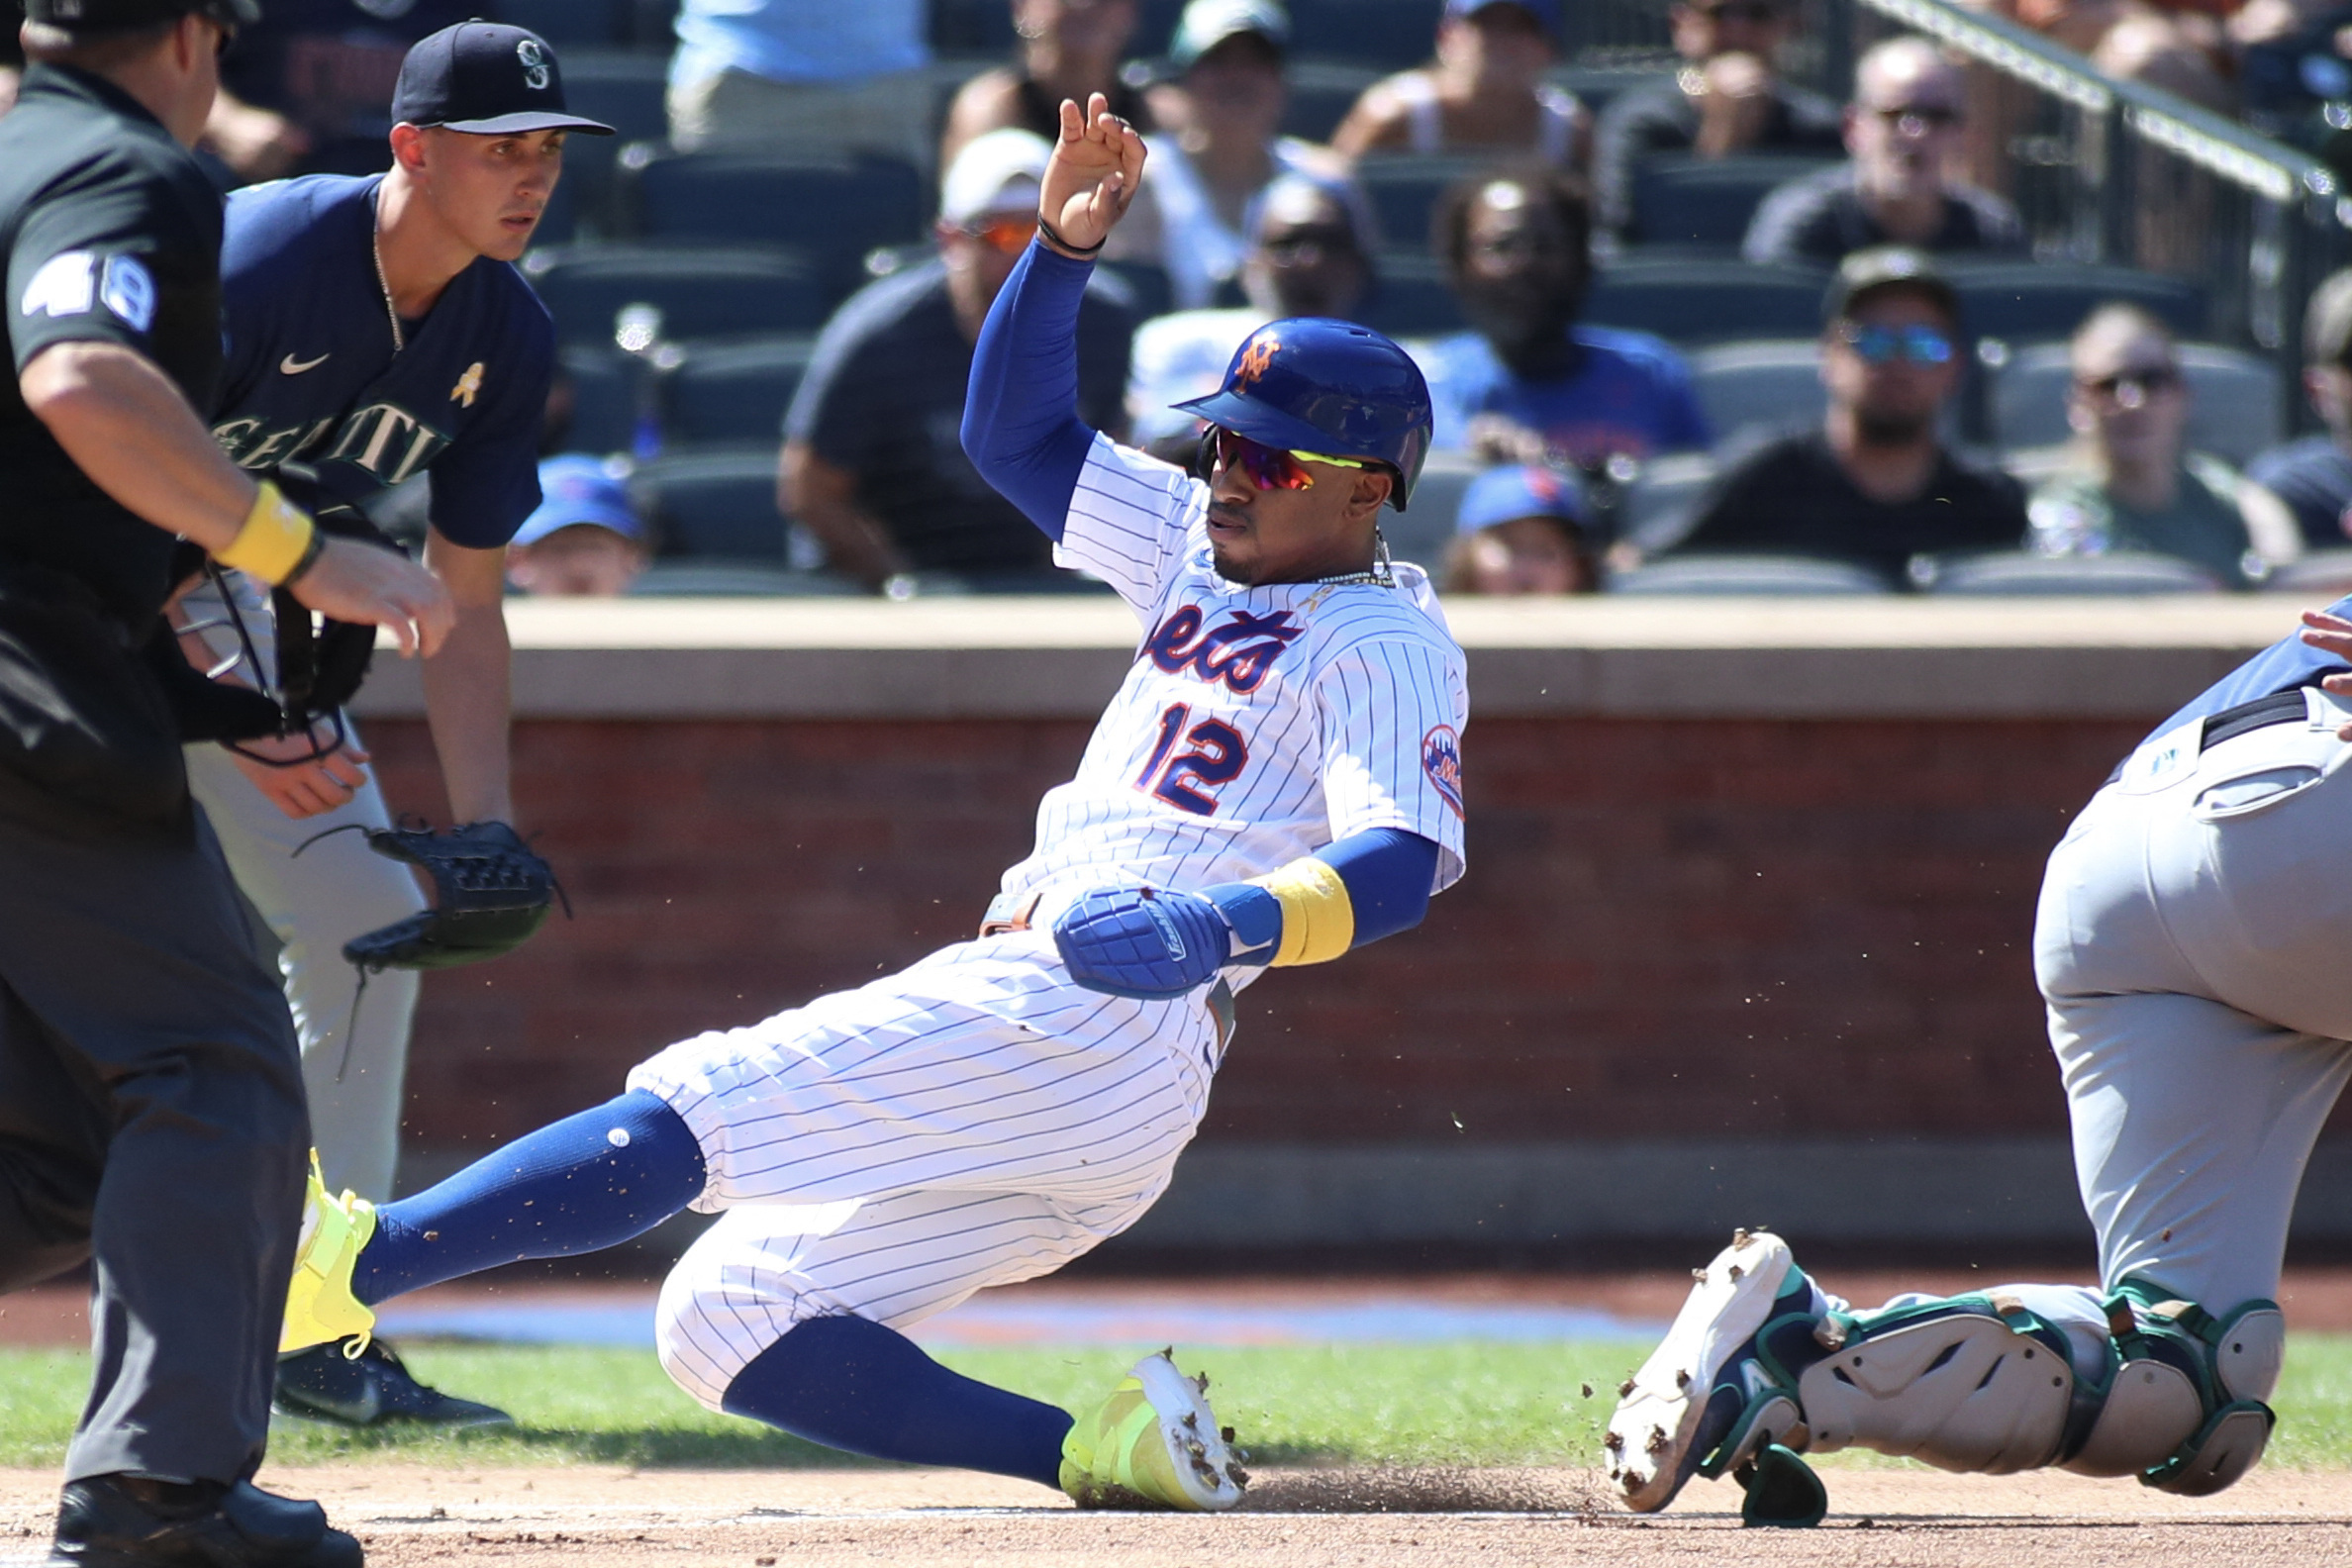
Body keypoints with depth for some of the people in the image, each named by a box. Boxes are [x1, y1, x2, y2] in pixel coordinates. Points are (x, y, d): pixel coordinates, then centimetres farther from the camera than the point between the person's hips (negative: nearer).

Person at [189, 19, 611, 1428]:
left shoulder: (506, 339, -6)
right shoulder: (260, 259, -28)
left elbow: (466, 603, 0)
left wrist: (485, 824, -11)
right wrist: (243, 719, -31)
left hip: (234, 604, 8)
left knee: (365, 918, 5)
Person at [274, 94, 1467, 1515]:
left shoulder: (1386, 641, -3)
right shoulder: (1203, 548, 23)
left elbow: (1407, 859, -19)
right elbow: (1016, 430, 26)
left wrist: (1220, 926, -34)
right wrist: (1067, 242, 11)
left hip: (1089, 1020, -10)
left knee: (697, 1106, -21)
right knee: (725, 1323, 4)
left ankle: (359, 1260, -29)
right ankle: (1101, 1450, -8)